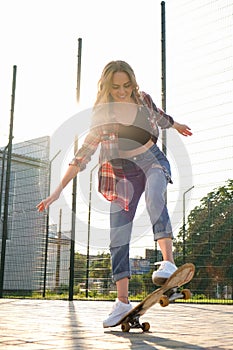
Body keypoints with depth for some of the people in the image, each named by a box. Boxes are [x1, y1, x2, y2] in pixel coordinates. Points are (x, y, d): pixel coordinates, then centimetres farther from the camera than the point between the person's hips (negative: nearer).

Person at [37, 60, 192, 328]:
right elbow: (83, 155, -13)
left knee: (154, 196, -36)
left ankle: (168, 261, -47)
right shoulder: (102, 115, -12)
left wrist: (177, 125, 37)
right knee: (118, 236, -7)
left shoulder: (143, 99, -6)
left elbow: (158, 116, 18)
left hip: (152, 162, 0)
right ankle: (122, 302, -1)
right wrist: (58, 191, -19)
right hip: (123, 173, 0)